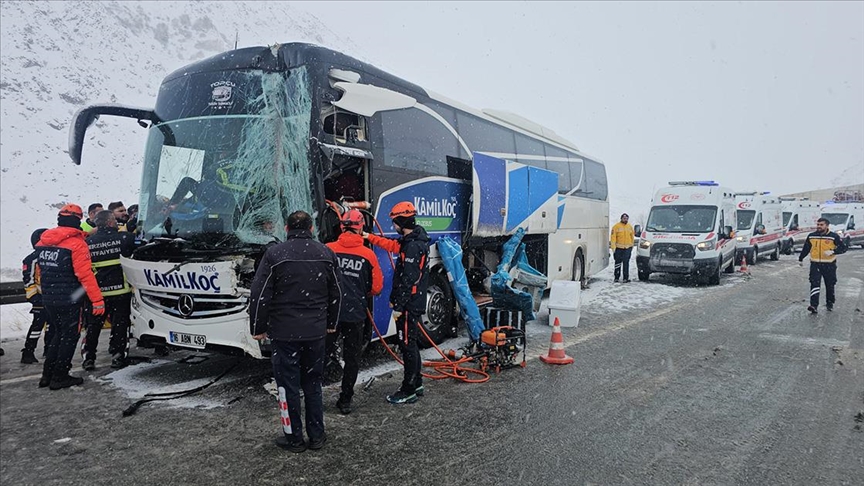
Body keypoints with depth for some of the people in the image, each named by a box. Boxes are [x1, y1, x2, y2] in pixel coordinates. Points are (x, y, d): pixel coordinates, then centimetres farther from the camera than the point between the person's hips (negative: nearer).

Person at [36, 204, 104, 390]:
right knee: (69, 336, 5)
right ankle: (60, 377, 9)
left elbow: (41, 271, 17)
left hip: (48, 298, 7)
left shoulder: (42, 242, 8)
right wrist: (97, 300, -18)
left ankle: (47, 374, 23)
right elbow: (85, 275, -20)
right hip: (70, 300, -7)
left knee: (57, 334, 20)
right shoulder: (77, 243, -16)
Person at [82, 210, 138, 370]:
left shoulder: (87, 242, 3)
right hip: (120, 290, -3)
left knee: (93, 324, 13)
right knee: (120, 324, 6)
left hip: (96, 291, 3)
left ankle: (88, 358, 15)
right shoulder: (125, 237, -9)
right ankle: (117, 356, 6)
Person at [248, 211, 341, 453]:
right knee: (313, 383, 15)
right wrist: (331, 323, 22)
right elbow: (336, 294, 10)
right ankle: (316, 435, 21)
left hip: (284, 331, -3)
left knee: (288, 384, 7)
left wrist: (258, 328, 2)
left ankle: (294, 437, 17)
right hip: (316, 331, 4)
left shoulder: (274, 254, -8)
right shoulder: (326, 254, 4)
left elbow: (260, 295, -9)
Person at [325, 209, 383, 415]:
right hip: (355, 314, 0)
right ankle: (345, 401, 18)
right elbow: (377, 287, 2)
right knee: (352, 358, 12)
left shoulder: (327, 249, -7)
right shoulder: (368, 255, -5)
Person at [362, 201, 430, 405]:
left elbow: (408, 281, -23)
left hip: (409, 305, -10)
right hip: (414, 303, 10)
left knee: (408, 345, -2)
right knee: (411, 343, 19)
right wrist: (369, 237, 30)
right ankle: (416, 384, 31)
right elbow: (393, 245, 27)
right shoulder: (413, 239, 9)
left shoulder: (414, 246, -22)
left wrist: (398, 306, -19)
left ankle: (409, 391, 8)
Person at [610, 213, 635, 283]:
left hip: (627, 248, 2)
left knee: (626, 263, -2)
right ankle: (616, 277, 15)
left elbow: (632, 237, 19)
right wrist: (613, 247, -11)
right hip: (618, 248, -2)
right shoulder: (616, 226, -2)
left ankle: (626, 278, -2)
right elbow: (613, 237, -6)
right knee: (618, 263, 6)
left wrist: (631, 245, 16)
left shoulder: (630, 227, 12)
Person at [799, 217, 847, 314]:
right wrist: (800, 259, 22)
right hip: (815, 265, 1)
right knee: (815, 284, -12)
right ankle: (814, 306, -18)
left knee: (830, 286, 13)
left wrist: (832, 251, -23)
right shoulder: (811, 236, 4)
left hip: (829, 265, -1)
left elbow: (843, 248, -6)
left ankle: (830, 304, 32)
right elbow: (806, 248, 16)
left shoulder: (834, 236, -5)